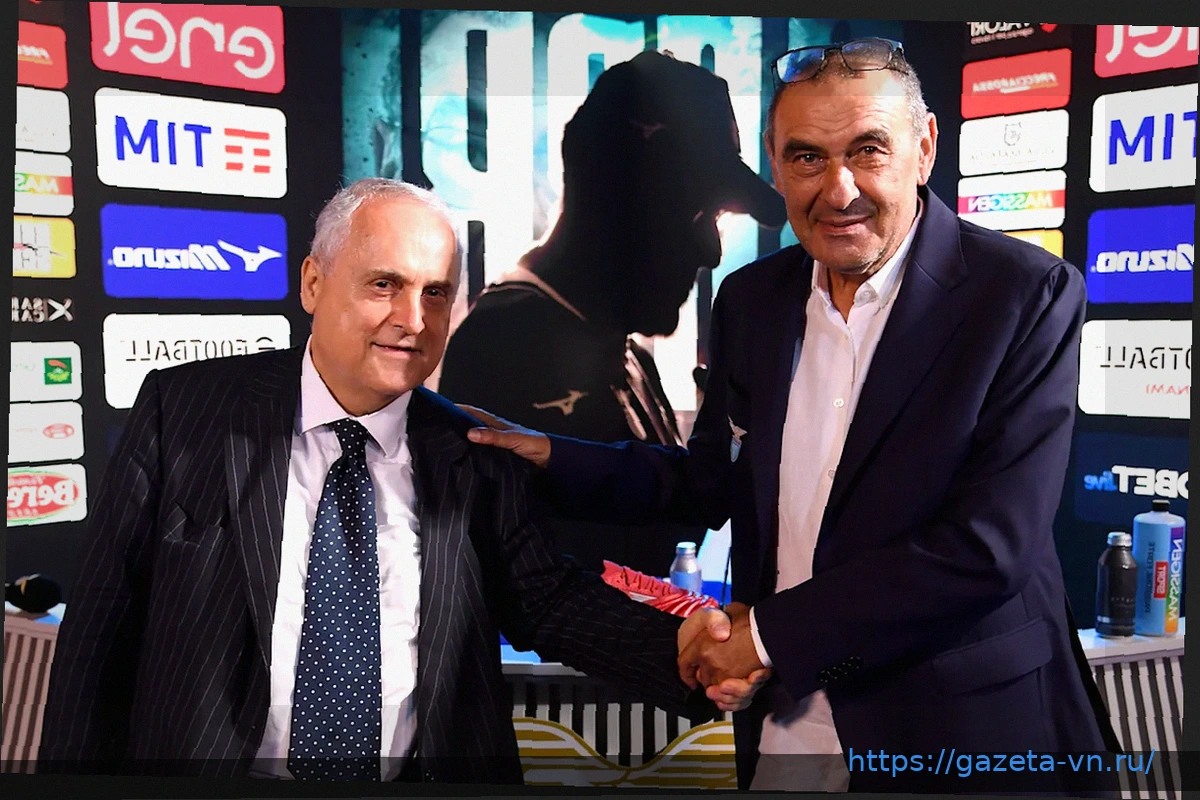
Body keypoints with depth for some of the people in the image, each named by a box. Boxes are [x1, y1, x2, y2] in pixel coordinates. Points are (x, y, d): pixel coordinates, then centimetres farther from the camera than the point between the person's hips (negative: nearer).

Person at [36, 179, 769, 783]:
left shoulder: (478, 461, -1)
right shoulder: (184, 411, -6)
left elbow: (546, 600, -4)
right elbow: (105, 624, -3)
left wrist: (678, 647, -20)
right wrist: (72, 770, -5)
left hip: (425, 770, 2)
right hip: (204, 764, -1)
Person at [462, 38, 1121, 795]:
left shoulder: (1027, 294, -14)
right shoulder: (751, 298, 2)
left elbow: (989, 544, -20)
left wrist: (770, 633, -16)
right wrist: (548, 457, -2)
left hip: (961, 727, -4)